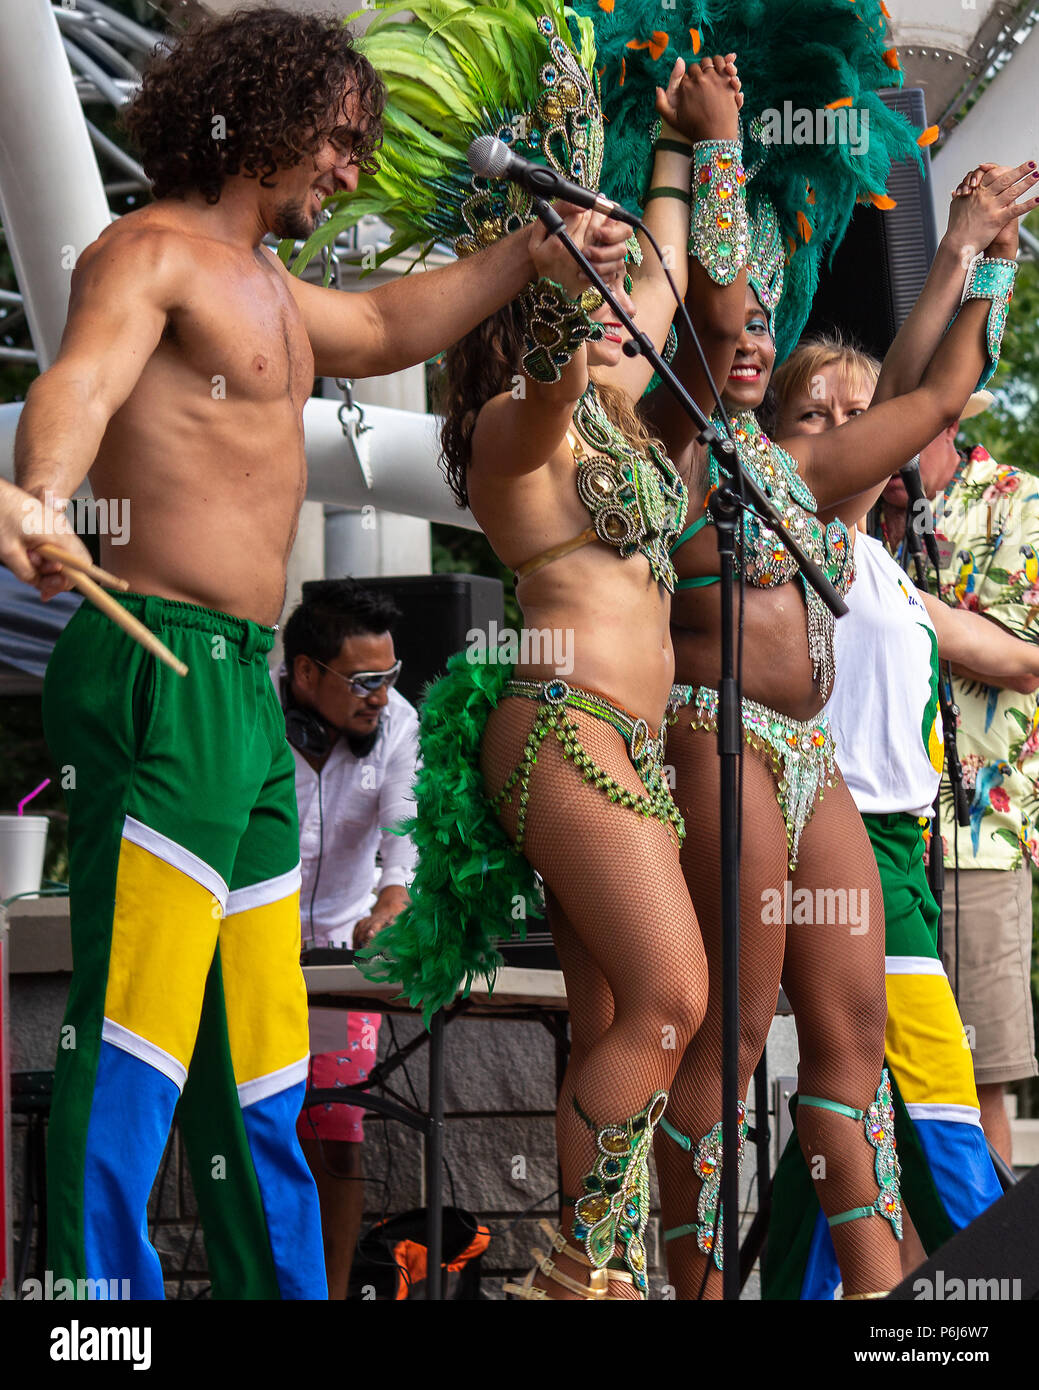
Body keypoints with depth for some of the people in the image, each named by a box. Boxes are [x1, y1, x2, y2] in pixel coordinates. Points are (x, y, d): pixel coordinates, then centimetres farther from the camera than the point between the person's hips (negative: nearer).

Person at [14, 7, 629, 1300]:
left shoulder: (257, 282, 23)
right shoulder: (150, 251, -8)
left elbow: (385, 329, 40)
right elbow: (78, 382, -27)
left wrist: (534, 254, 39)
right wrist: (40, 501, -48)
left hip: (244, 685, 10)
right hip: (163, 672, -10)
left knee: (256, 1058, 13)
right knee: (132, 1046, -14)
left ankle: (278, 1285, 20)